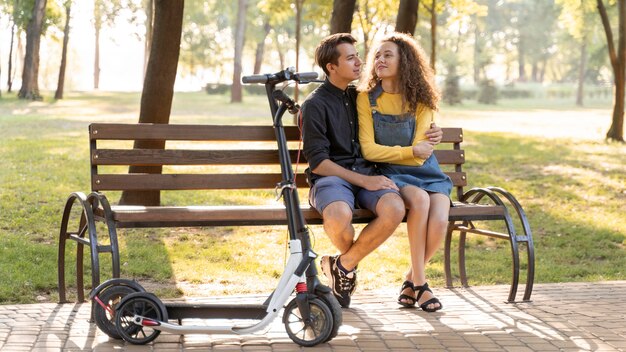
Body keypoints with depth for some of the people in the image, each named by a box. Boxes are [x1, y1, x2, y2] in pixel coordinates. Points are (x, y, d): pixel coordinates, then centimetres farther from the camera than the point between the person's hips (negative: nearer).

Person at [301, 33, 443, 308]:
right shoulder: (315, 104, 0)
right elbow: (318, 161, -7)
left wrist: (428, 135, 16)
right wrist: (363, 181, -17)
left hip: (366, 173, 5)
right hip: (330, 177, -4)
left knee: (395, 209, -30)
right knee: (339, 214, -39)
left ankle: (344, 264, -9)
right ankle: (351, 261, -3)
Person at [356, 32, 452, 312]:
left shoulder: (421, 101, 3)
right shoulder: (366, 98, 1)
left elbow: (419, 156, -3)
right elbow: (369, 150, -7)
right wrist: (410, 151, -12)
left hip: (425, 173, 2)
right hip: (390, 175, -2)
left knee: (439, 221, -27)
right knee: (420, 199, -34)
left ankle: (411, 280, 0)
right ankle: (420, 283, -22)